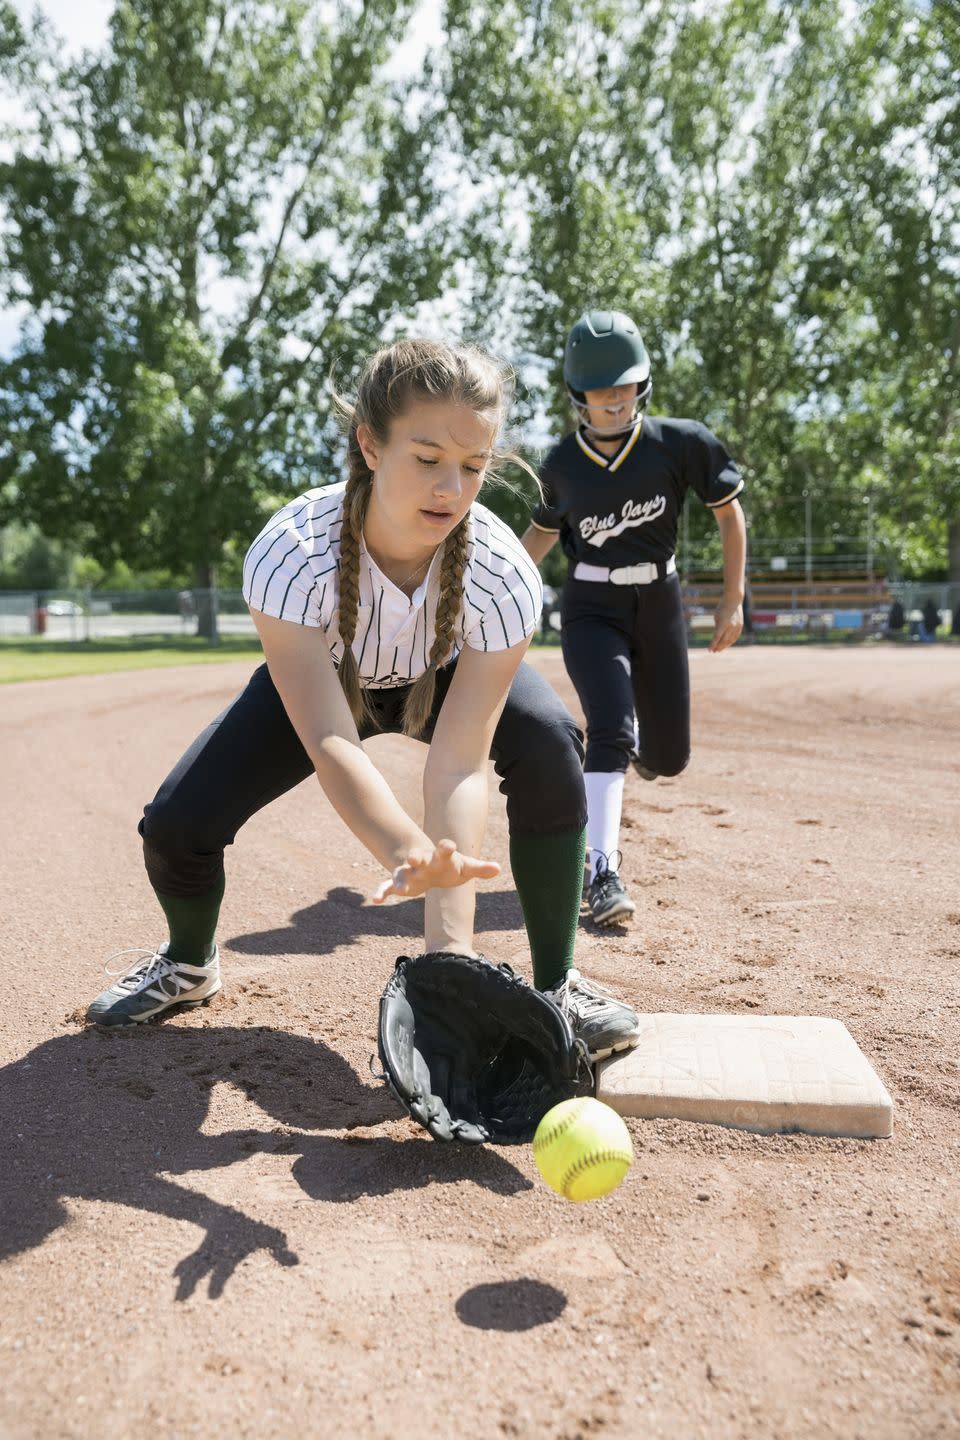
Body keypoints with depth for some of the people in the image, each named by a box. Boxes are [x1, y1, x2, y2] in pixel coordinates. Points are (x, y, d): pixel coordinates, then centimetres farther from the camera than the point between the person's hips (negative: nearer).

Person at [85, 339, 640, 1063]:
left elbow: (459, 763, -38)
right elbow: (328, 739, -46)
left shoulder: (502, 574, -35)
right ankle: (190, 964, 22)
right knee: (175, 825, -15)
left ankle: (556, 984, -12)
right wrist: (410, 852, -65)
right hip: (318, 678, 0)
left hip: (448, 678, 0)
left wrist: (450, 937, -47)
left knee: (549, 746, -31)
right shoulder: (291, 552, -38)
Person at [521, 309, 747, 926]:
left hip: (659, 605, 1)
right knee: (611, 729, -22)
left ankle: (634, 746, 44)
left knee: (669, 756, 6)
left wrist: (734, 599, -2)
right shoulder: (561, 466, -3)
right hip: (591, 609, -1)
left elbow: (730, 511, 1)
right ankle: (603, 872, -18)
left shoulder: (681, 443, -8)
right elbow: (543, 532, 14)